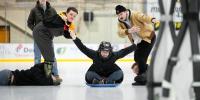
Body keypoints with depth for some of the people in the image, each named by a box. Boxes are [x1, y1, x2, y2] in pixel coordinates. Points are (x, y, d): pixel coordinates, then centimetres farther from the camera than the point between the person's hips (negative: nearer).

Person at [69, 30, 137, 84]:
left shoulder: (114, 55, -24)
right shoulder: (94, 54, -26)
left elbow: (125, 51, -26)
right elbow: (83, 48, -32)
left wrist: (135, 45, -34)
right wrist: (75, 39, -43)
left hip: (110, 74, 1)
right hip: (96, 73, -1)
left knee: (119, 73, -24)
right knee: (89, 74, -29)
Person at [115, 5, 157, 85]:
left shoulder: (134, 15, -19)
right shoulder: (120, 23, -1)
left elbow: (144, 17, -39)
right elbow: (120, 33, -19)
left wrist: (152, 19, -60)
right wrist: (129, 31, -40)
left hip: (148, 37, -8)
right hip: (139, 42, 8)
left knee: (141, 57, -16)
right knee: (137, 58, 11)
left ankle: (142, 79, -8)